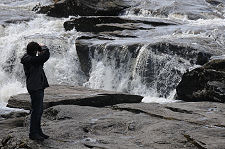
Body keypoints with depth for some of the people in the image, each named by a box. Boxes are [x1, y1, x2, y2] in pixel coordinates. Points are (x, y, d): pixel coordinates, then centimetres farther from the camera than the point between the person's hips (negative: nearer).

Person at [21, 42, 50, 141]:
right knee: (36, 110, -6)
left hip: (39, 87, 10)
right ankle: (33, 133, 1)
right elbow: (46, 54, -21)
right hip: (35, 88, -10)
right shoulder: (29, 59, -18)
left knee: (39, 110, 14)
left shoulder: (32, 58, 12)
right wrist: (43, 48, -1)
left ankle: (38, 131, 23)